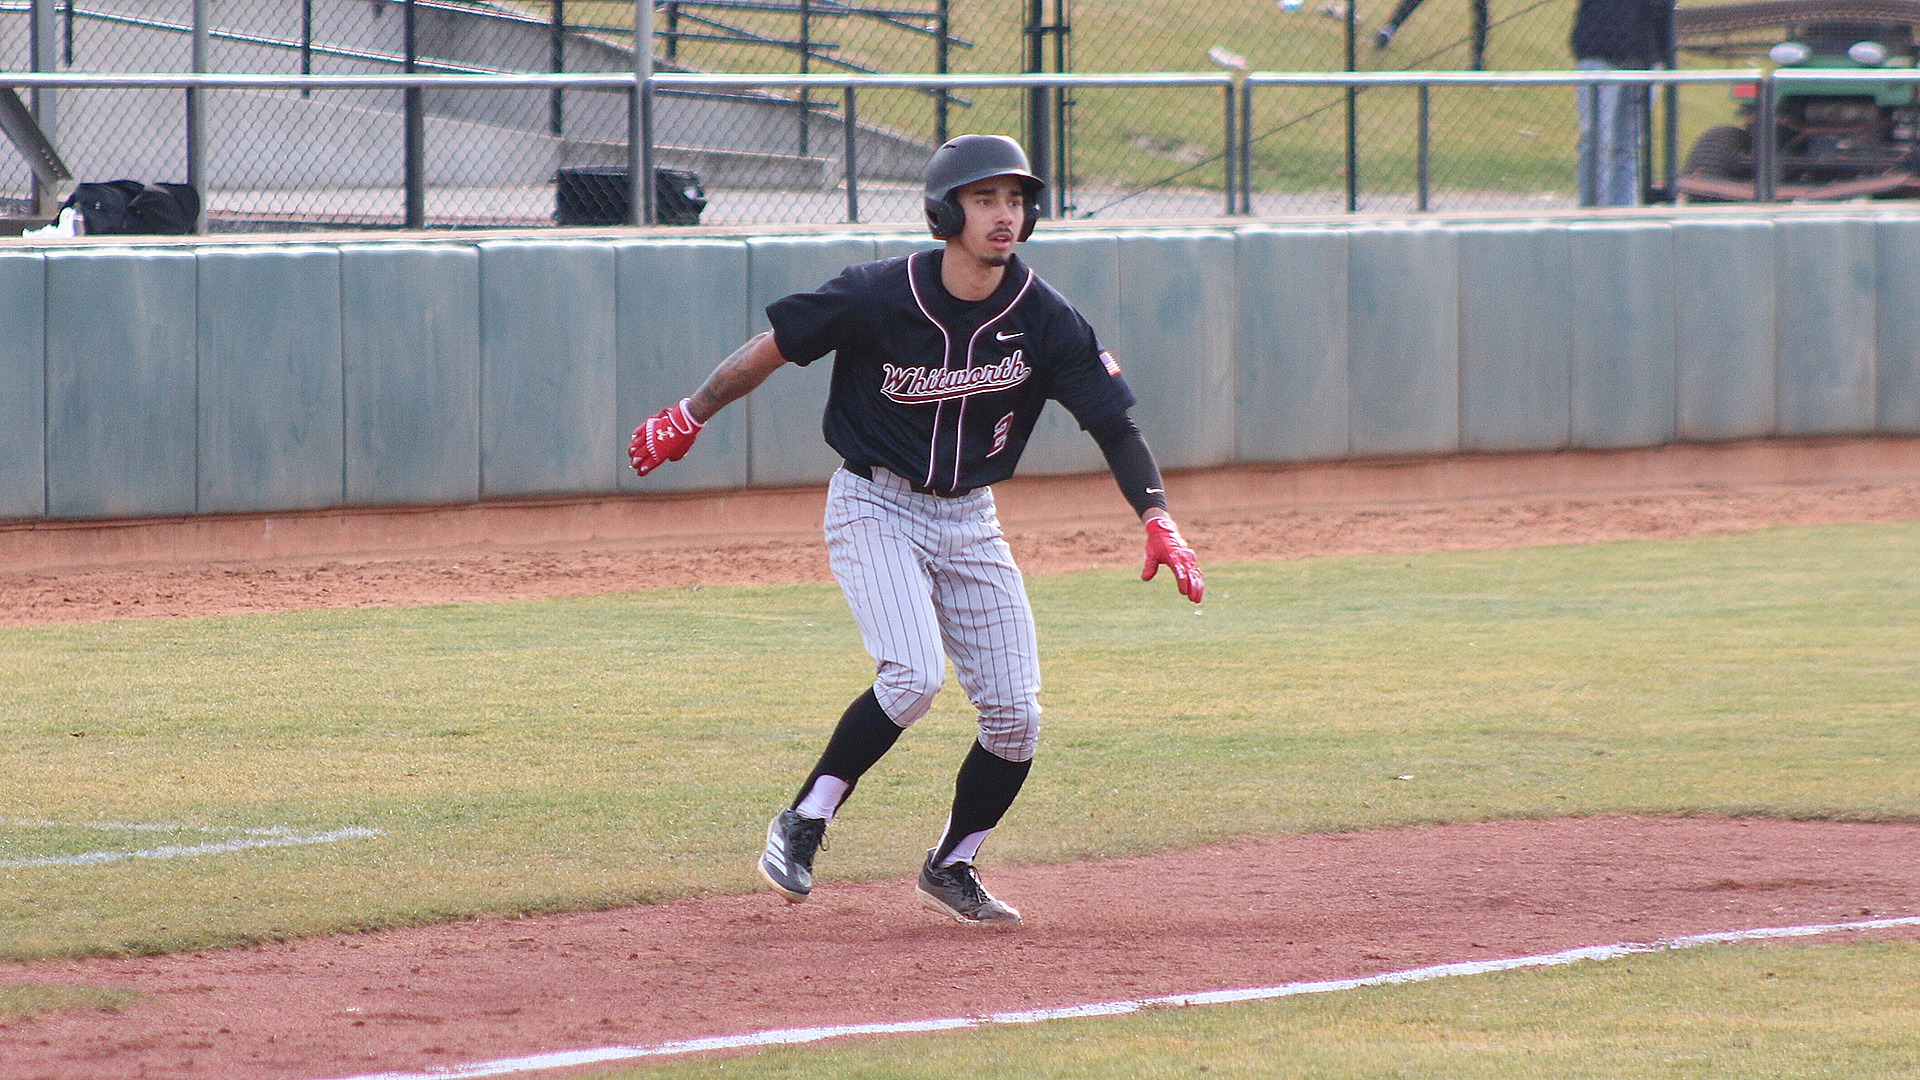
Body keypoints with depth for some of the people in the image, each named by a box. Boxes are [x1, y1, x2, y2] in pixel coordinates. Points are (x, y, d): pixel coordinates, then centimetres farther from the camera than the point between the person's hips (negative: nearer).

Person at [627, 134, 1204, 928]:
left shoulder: (1044, 320, -10)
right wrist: (689, 417, 1)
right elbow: (773, 347, -6)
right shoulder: (878, 297, -18)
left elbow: (1113, 423, -10)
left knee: (1015, 714, -2)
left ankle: (950, 869, 19)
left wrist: (1157, 522, -23)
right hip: (875, 507, -4)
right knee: (913, 676, -26)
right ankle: (802, 826, -10)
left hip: (969, 521, 4)